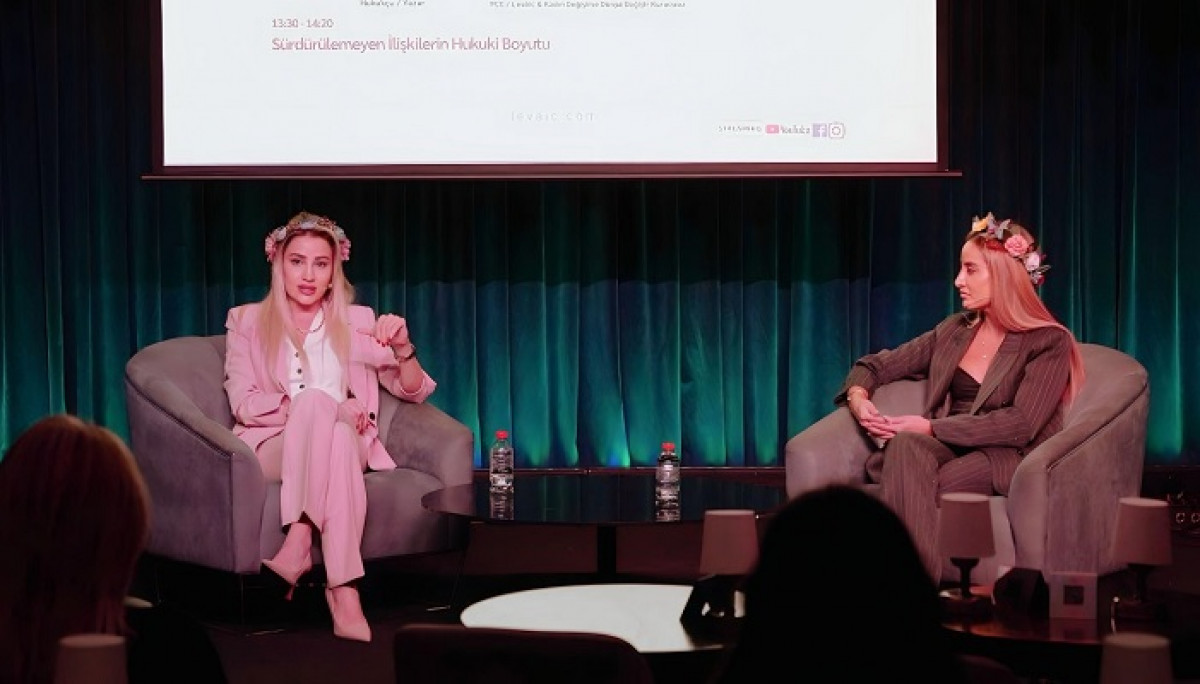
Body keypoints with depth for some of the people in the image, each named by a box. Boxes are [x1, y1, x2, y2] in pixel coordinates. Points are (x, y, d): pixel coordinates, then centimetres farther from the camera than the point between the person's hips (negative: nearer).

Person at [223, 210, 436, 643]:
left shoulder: (356, 322, 15)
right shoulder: (247, 321, 11)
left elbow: (413, 391, 13)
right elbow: (243, 404, -2)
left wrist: (403, 348, -10)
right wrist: (325, 408, -16)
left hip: (344, 445, 1)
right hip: (273, 447, -1)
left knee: (335, 434, -37)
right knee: (316, 402, -37)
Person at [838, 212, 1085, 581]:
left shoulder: (1049, 342, 1)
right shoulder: (955, 331, 18)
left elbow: (1021, 425, -12)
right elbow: (876, 365, 24)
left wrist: (932, 427, -18)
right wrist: (858, 395, -2)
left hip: (1008, 459, -4)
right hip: (945, 449, 4)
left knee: (906, 493, -35)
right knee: (905, 444, -35)